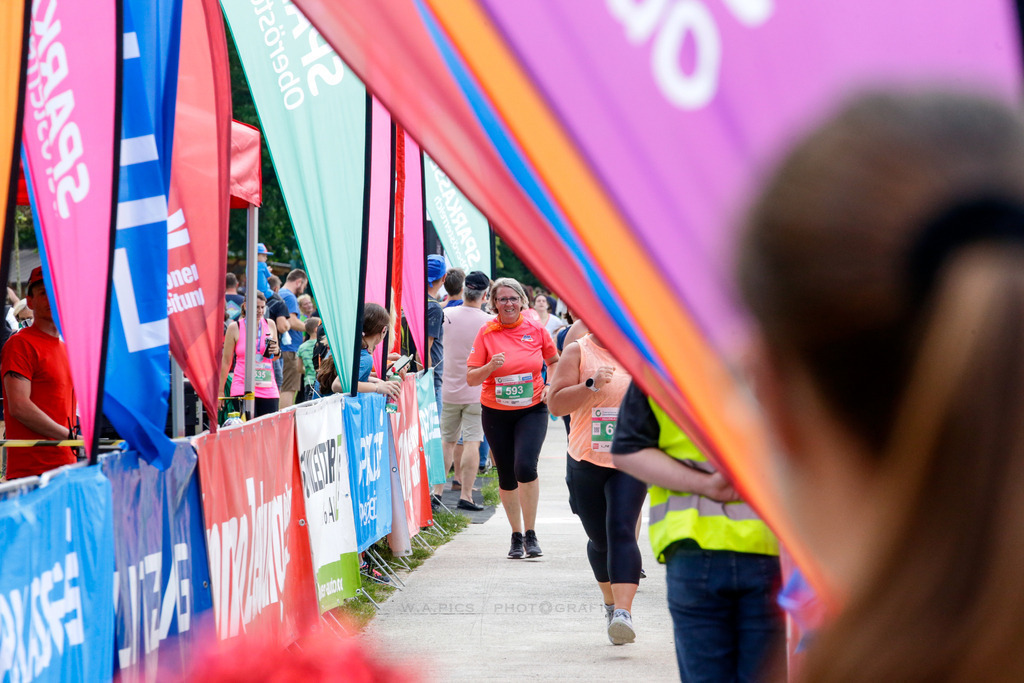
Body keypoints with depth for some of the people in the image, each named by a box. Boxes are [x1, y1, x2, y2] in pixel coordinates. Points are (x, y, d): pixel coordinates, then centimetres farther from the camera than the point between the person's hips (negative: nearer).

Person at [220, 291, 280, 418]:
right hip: (242, 388, -3)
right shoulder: (235, 327, 0)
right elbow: (226, 361, 5)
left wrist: (276, 352, -2)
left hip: (268, 389, 3)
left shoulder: (269, 325, 9)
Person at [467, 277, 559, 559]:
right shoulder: (486, 333, -3)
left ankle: (531, 533, -5)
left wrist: (552, 387, 1)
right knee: (506, 476, 6)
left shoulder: (535, 329, -1)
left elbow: (554, 361, 17)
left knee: (525, 467, -19)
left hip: (532, 411, -1)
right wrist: (491, 366, -22)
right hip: (496, 413, 1)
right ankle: (516, 535, 23)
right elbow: (471, 378, -4)